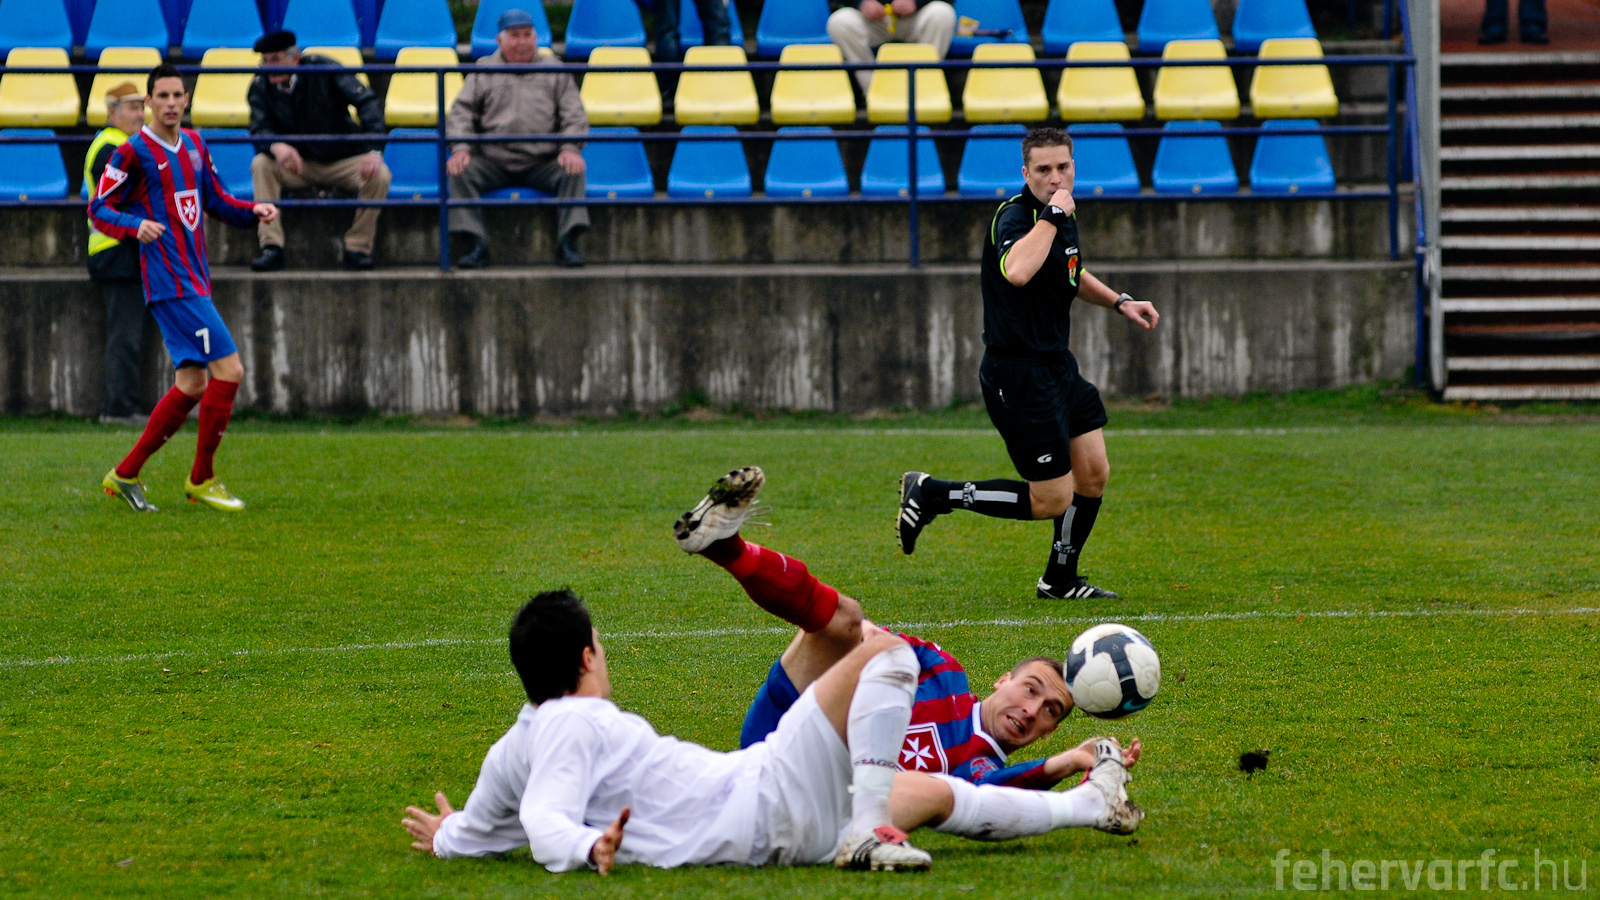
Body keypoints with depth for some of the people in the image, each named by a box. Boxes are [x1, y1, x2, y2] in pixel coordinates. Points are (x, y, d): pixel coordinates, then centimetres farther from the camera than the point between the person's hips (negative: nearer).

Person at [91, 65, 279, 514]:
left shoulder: (194, 145, 15)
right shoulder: (134, 152, -7)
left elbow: (215, 200, 25)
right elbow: (98, 208, -5)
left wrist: (252, 210, 6)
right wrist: (135, 226, -24)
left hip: (194, 280, 8)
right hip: (171, 283, -8)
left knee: (193, 384, 8)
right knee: (228, 370, -13)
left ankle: (124, 475, 16)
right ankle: (202, 480, -1)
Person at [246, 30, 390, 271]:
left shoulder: (324, 69, -11)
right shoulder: (261, 87, -4)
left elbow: (367, 102, -18)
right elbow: (259, 131, -16)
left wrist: (374, 151, -33)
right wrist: (276, 146, -43)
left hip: (343, 162, -1)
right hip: (299, 167, 1)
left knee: (379, 176, -30)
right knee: (261, 164, -27)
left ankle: (357, 248, -15)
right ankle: (271, 247, -29)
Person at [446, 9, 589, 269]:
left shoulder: (555, 72, 13)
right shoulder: (483, 70, 14)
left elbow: (574, 117, 8)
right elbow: (461, 112, 8)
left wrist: (570, 149, -12)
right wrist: (460, 149, -10)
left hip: (543, 162, -1)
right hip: (493, 162, 1)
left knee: (573, 172, -29)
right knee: (460, 173, -26)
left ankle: (568, 243, -28)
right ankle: (475, 245, -28)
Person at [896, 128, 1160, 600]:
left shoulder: (1064, 215, 8)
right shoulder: (1014, 218, -21)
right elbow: (1017, 272, -44)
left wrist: (1119, 302, 20)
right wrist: (1051, 216, -35)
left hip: (1057, 366, 9)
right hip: (1018, 377, -9)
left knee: (1094, 475, 11)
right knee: (1052, 500, -5)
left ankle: (1061, 579, 29)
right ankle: (932, 495, 7)